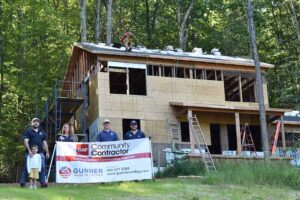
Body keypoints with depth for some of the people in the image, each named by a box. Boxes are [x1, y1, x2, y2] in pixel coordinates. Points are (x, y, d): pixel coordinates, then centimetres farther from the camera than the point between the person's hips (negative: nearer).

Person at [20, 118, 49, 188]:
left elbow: (45, 143, 20)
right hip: (30, 153, -3)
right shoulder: (28, 131, 6)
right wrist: (29, 150, -17)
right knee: (26, 168, -2)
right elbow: (26, 141, -5)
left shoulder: (42, 133, 20)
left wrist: (47, 152, 11)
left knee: (42, 168, -3)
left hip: (40, 153, 4)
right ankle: (22, 183, 1)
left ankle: (43, 182, -1)